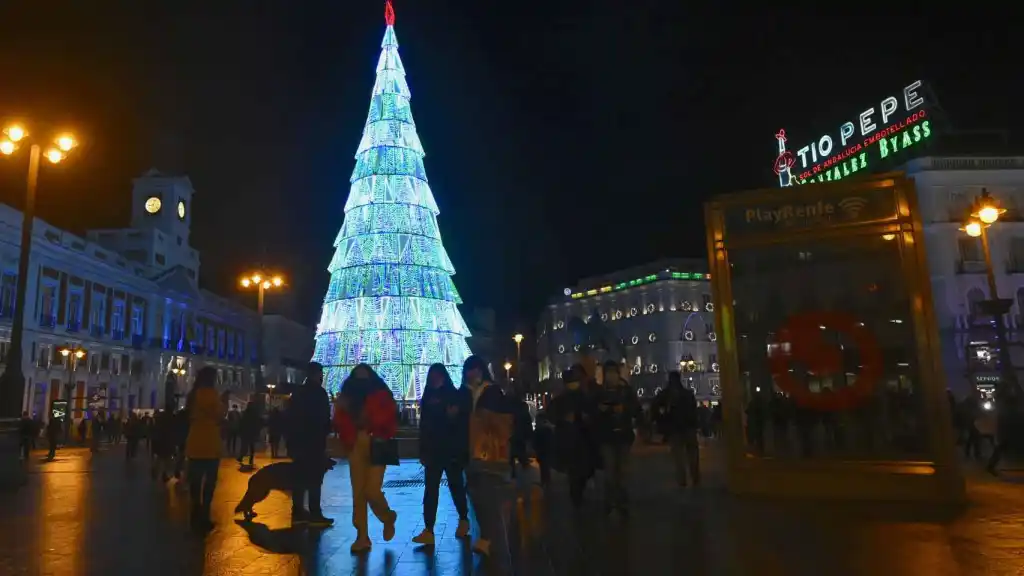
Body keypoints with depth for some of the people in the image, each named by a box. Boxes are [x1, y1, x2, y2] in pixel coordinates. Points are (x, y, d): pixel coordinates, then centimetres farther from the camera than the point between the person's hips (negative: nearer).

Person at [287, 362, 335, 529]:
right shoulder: (319, 392, -9)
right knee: (315, 479, -6)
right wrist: (327, 430, 4)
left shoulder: (298, 392, 13)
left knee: (301, 477, 12)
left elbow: (290, 416, 15)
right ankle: (315, 515, -7)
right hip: (314, 442, -8)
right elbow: (323, 418, -12)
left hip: (298, 440, 8)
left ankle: (298, 512, 14)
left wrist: (292, 438, 19)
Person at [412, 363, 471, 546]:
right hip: (433, 450, 3)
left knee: (455, 486, 10)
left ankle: (463, 519, 31)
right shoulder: (428, 398, 8)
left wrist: (462, 448, -12)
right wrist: (423, 451, 8)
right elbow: (424, 425, 10)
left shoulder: (456, 396, -3)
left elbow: (464, 423, -6)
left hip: (453, 449, -3)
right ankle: (428, 530, -8)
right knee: (431, 489, -5)